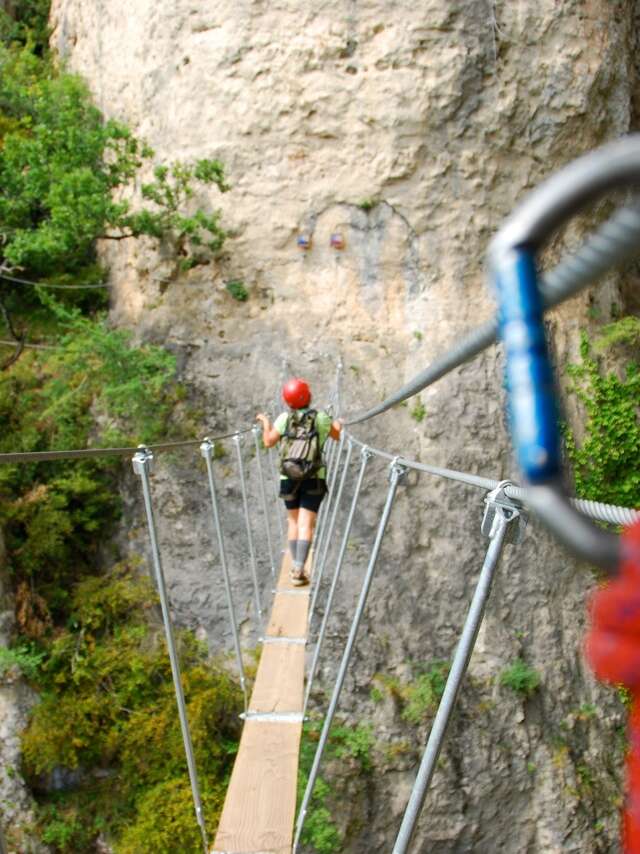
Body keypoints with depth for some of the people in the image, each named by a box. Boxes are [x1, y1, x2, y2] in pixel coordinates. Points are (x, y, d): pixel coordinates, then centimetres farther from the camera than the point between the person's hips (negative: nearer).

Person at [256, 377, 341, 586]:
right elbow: (338, 435, 9)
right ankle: (299, 570, -13)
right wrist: (338, 425, 31)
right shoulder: (320, 417, -6)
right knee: (306, 524, -4)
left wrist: (265, 422, 20)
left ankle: (296, 567, 19)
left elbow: (269, 442, 2)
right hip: (314, 477, -2)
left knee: (293, 521, 16)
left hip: (288, 477, 2)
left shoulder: (284, 418, -5)